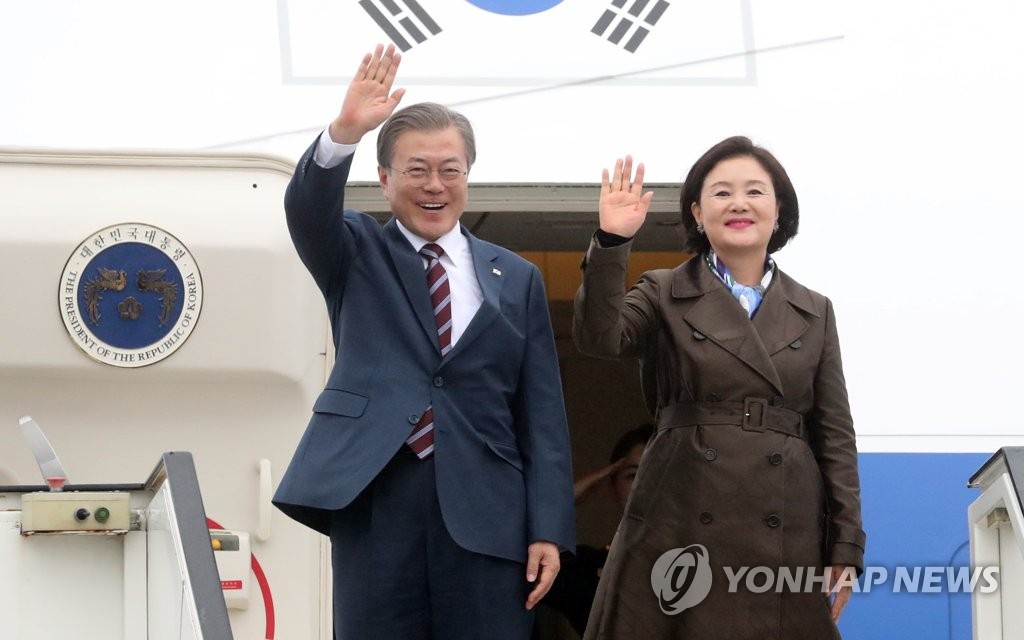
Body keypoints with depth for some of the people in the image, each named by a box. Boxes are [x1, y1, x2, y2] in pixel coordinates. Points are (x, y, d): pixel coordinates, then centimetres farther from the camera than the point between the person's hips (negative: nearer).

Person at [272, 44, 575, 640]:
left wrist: (548, 529, 0)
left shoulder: (516, 278, 13)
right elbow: (307, 209, -11)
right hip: (375, 499, -1)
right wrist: (345, 132, -31)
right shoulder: (357, 255, 11)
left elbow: (542, 413, 9)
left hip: (484, 510, 1)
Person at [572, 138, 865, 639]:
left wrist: (845, 549, 2)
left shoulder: (814, 312, 13)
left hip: (786, 539, 2)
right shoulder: (665, 295, 8)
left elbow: (835, 434, 9)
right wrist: (611, 242, -25)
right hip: (682, 531, -2)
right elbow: (598, 338, -12)